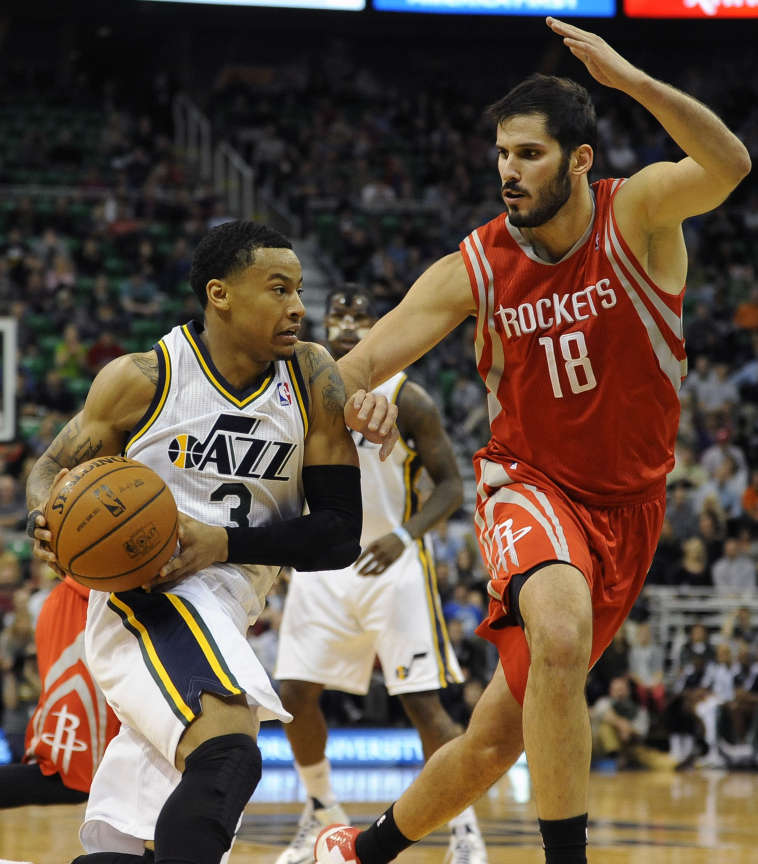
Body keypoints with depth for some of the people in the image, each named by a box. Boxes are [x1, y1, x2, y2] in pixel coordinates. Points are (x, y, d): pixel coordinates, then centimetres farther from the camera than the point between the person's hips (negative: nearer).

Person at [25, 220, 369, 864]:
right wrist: (50, 523, -16)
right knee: (229, 756, -34)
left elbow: (341, 532, 0)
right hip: (142, 600, -5)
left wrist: (224, 543, -15)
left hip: (223, 614, 6)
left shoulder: (313, 381, 1)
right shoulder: (142, 379, -5)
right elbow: (51, 471, 8)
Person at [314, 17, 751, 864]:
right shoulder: (473, 270, -9)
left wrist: (634, 81, -46)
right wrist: (353, 399, -35)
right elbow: (356, 365, -12)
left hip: (626, 504, 1)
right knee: (560, 633, -36)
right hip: (532, 485, -1)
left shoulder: (638, 214, -12)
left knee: (498, 735, 7)